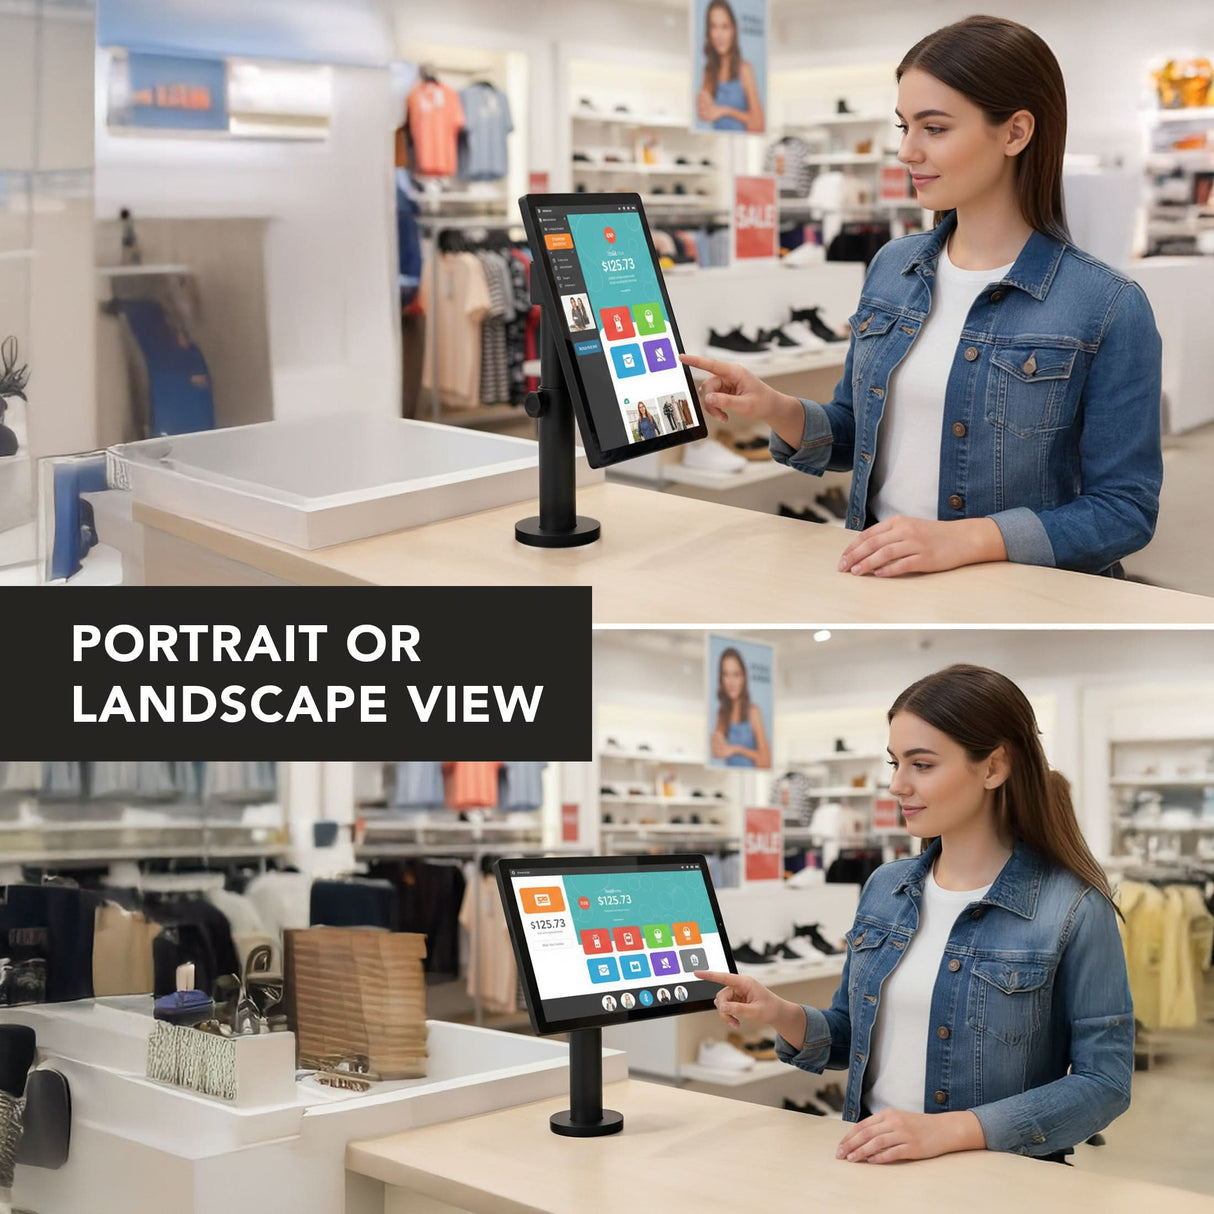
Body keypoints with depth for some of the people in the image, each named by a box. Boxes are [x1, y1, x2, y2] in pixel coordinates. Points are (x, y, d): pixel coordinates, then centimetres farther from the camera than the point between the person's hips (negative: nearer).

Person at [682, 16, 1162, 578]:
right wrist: (776, 410, -2)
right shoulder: (893, 267, 9)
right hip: (878, 576, 6)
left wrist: (967, 538, -20)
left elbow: (1124, 510, -8)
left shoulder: (1110, 309, -9)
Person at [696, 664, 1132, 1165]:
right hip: (869, 1165, 6)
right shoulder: (885, 887, 12)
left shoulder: (1072, 908, -7)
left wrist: (950, 1129, -17)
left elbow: (1104, 1081, -9)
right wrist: (785, 1017, 1)